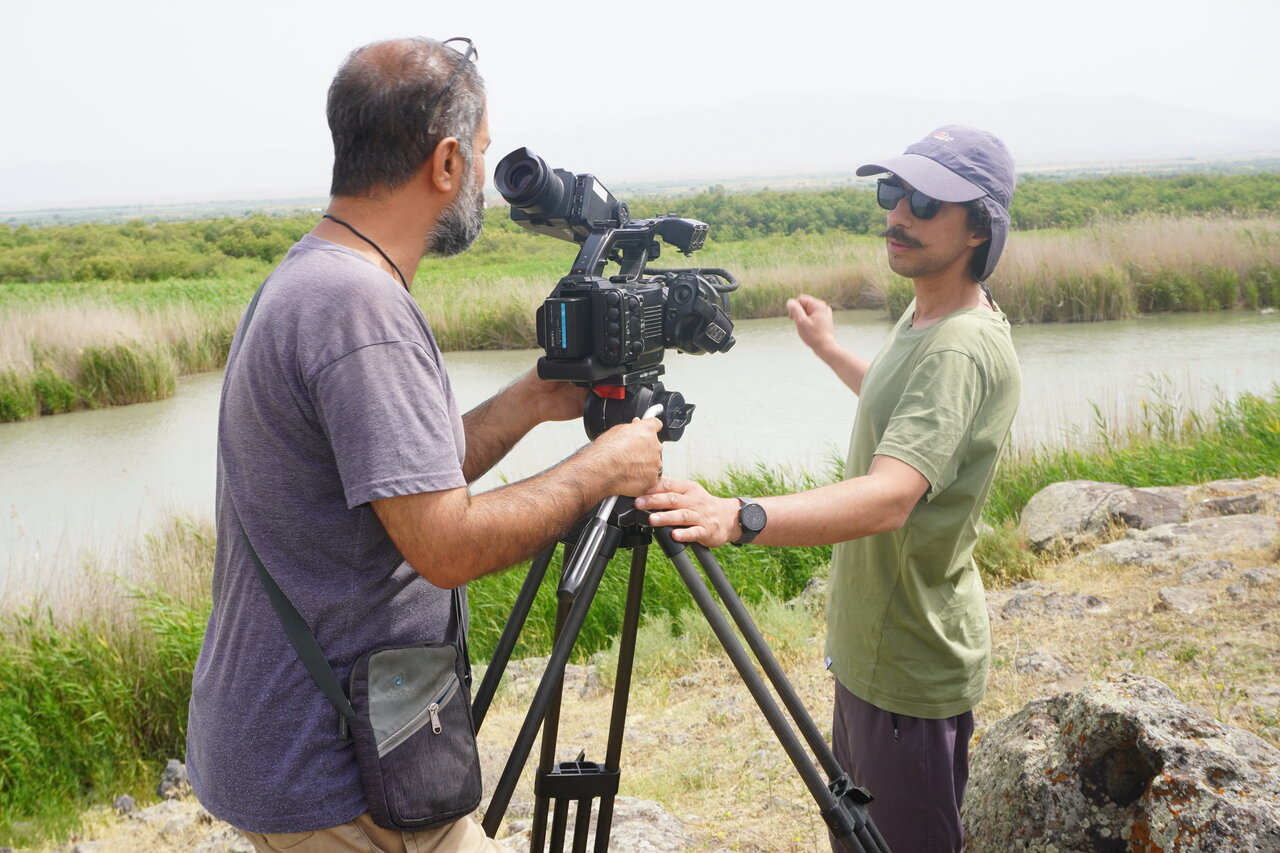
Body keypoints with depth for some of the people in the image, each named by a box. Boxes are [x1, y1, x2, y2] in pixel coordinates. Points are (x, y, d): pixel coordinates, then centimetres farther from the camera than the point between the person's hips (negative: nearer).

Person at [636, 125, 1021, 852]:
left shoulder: (966, 349, -26)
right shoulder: (927, 317, 6)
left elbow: (891, 496, -41)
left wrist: (739, 518, -55)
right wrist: (830, 349, 33)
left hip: (913, 666, -10)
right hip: (871, 644, 10)